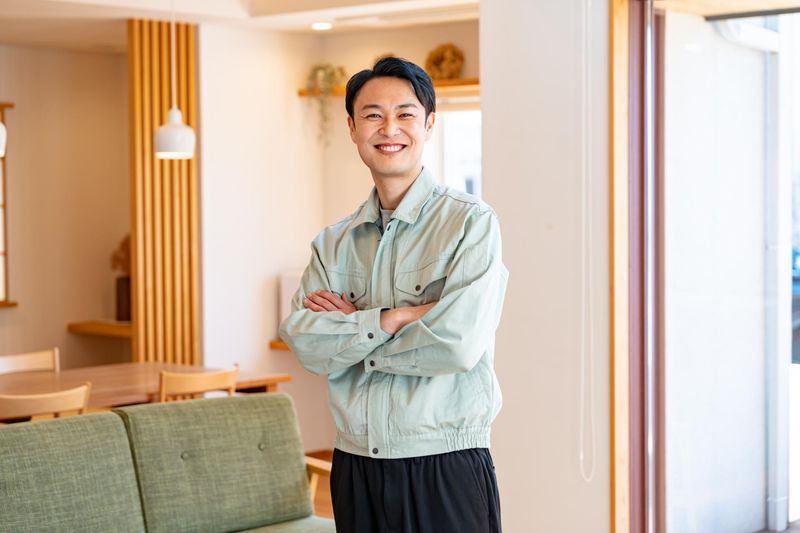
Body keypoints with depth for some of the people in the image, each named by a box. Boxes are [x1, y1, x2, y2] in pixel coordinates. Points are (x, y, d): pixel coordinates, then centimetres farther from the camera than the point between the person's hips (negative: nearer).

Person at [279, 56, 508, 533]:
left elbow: (458, 342, -18)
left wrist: (349, 331, -7)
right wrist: (390, 319, -17)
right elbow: (303, 341, -4)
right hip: (355, 469, 4)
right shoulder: (334, 242, 9)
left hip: (445, 472, -4)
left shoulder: (471, 222, -7)